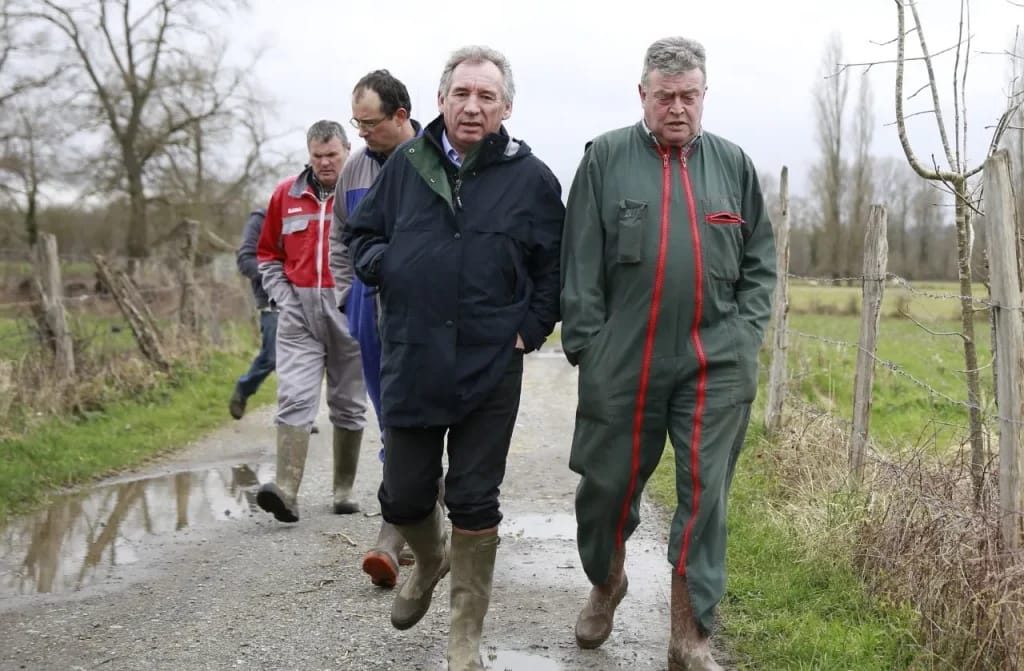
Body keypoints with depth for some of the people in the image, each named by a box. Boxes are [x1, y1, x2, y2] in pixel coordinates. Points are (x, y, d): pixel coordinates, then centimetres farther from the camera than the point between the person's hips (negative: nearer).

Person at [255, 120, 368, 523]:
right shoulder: (286, 195, 9)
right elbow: (268, 254, 17)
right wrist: (282, 296, 5)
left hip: (350, 314, -2)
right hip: (299, 314, 2)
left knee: (349, 405, 8)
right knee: (294, 399, -9)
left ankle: (344, 491, 18)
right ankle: (286, 490, -15)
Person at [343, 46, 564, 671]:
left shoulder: (532, 177, -1)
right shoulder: (406, 164, 4)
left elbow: (556, 266, 6)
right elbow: (361, 231, 17)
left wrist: (530, 329, -3)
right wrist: (378, 264, -4)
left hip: (491, 370, -2)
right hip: (410, 364, 3)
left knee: (474, 503, 3)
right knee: (403, 496, 11)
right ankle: (430, 560, 46)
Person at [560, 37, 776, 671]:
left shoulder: (734, 163, 9)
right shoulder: (606, 158, 2)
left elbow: (761, 260, 13)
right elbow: (581, 263, 0)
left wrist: (746, 332, 3)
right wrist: (586, 345, -5)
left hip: (717, 363, 1)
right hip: (622, 360, -1)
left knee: (705, 492, 1)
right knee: (609, 481, 10)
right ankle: (606, 582, 40)